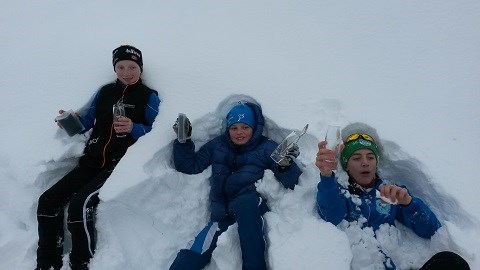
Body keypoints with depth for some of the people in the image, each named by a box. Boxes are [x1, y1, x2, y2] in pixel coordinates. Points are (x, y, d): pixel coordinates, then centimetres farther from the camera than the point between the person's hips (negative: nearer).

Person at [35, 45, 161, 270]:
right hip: (92, 161, 6)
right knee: (48, 201, -4)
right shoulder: (105, 92, 15)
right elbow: (88, 122, 19)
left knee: (80, 203, -26)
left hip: (120, 164, -6)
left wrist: (133, 128, -22)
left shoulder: (148, 97, 1)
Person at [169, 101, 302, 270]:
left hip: (252, 207, -2)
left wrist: (285, 166, -19)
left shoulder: (267, 148, 9)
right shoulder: (217, 146, 19)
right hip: (223, 216, 2)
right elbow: (190, 166, 24)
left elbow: (294, 183, 2)